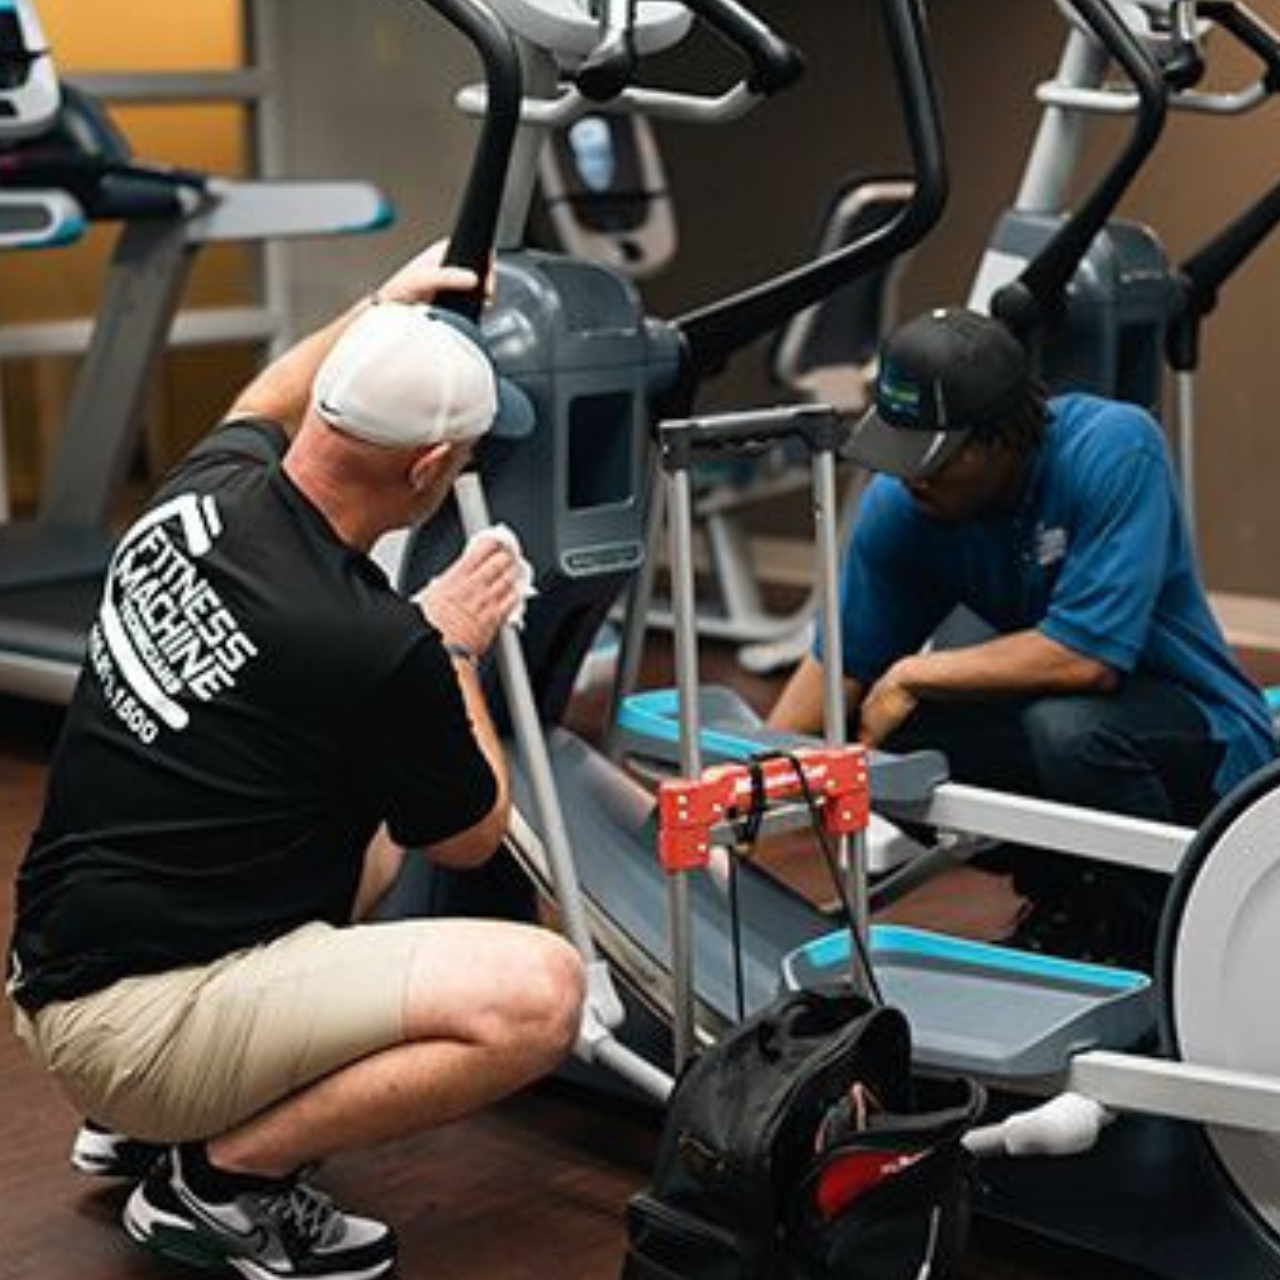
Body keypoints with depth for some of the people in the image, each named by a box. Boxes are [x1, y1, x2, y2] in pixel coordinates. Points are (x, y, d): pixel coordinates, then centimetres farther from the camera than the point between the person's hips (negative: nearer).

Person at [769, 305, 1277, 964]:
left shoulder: (1116, 449, -25)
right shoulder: (899, 506, -10)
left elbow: (1088, 656, -32)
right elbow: (840, 663, 0)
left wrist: (911, 676, -23)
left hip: (1197, 725, -6)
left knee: (1066, 727, -36)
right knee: (888, 737, -17)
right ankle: (1064, 899, 8)